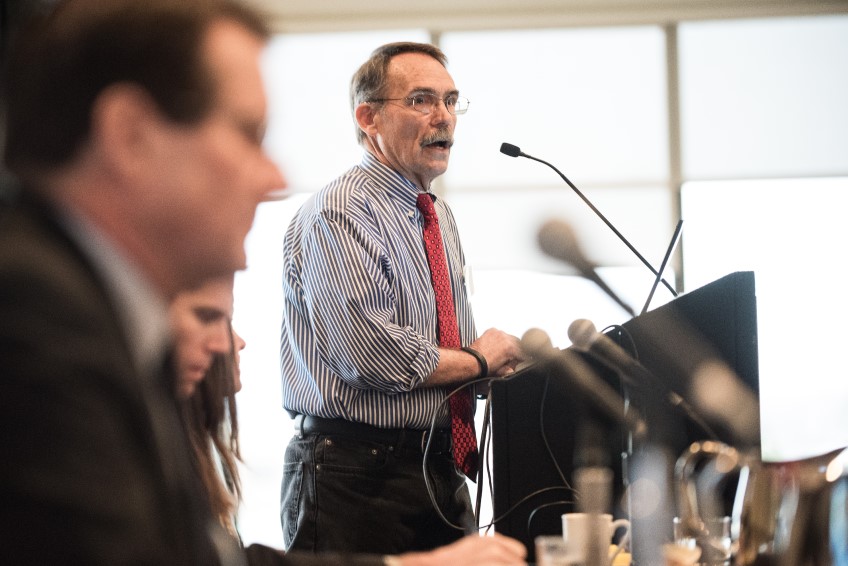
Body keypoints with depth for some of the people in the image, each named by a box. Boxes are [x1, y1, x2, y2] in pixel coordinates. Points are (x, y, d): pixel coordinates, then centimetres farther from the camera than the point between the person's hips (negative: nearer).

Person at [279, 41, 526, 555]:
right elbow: (375, 354, -25)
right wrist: (480, 361, -9)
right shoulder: (339, 214, -14)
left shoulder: (441, 217, 16)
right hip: (358, 477, -8)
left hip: (441, 470, 8)